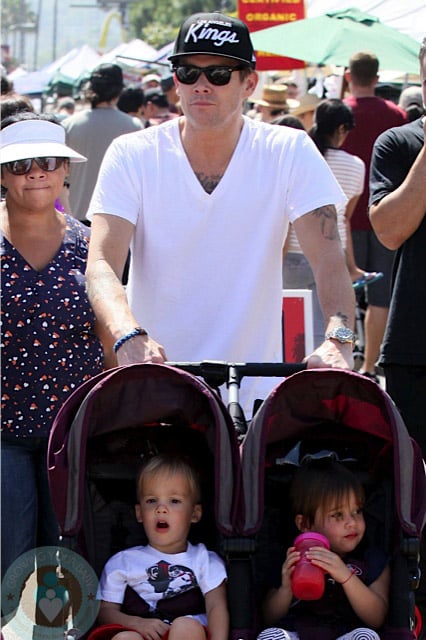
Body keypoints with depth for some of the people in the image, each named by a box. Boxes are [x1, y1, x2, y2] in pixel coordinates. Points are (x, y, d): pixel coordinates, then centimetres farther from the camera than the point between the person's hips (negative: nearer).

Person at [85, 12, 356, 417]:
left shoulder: (290, 153, -3)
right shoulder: (132, 156, -4)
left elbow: (328, 259, -12)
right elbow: (101, 264, -15)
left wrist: (338, 340, -32)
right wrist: (129, 337, -36)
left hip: (255, 397, 0)